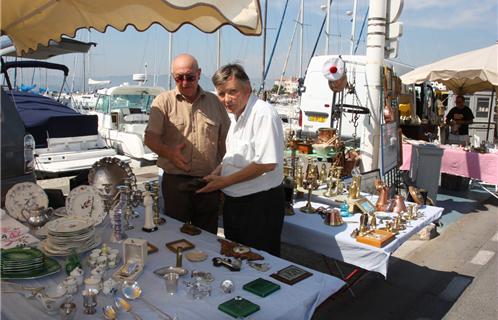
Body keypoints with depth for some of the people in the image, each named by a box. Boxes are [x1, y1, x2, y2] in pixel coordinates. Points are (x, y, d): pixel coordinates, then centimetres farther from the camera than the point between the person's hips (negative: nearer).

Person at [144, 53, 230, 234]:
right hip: (175, 180, -2)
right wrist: (168, 153, -23)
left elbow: (225, 140, 13)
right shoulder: (163, 102, 2)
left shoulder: (214, 102, 9)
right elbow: (150, 138, -3)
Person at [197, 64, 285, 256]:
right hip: (234, 202, 9)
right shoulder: (235, 115, 9)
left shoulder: (263, 114, -20)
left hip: (260, 204, -9)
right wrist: (216, 174, 2)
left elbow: (267, 163, -26)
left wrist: (225, 181, -19)